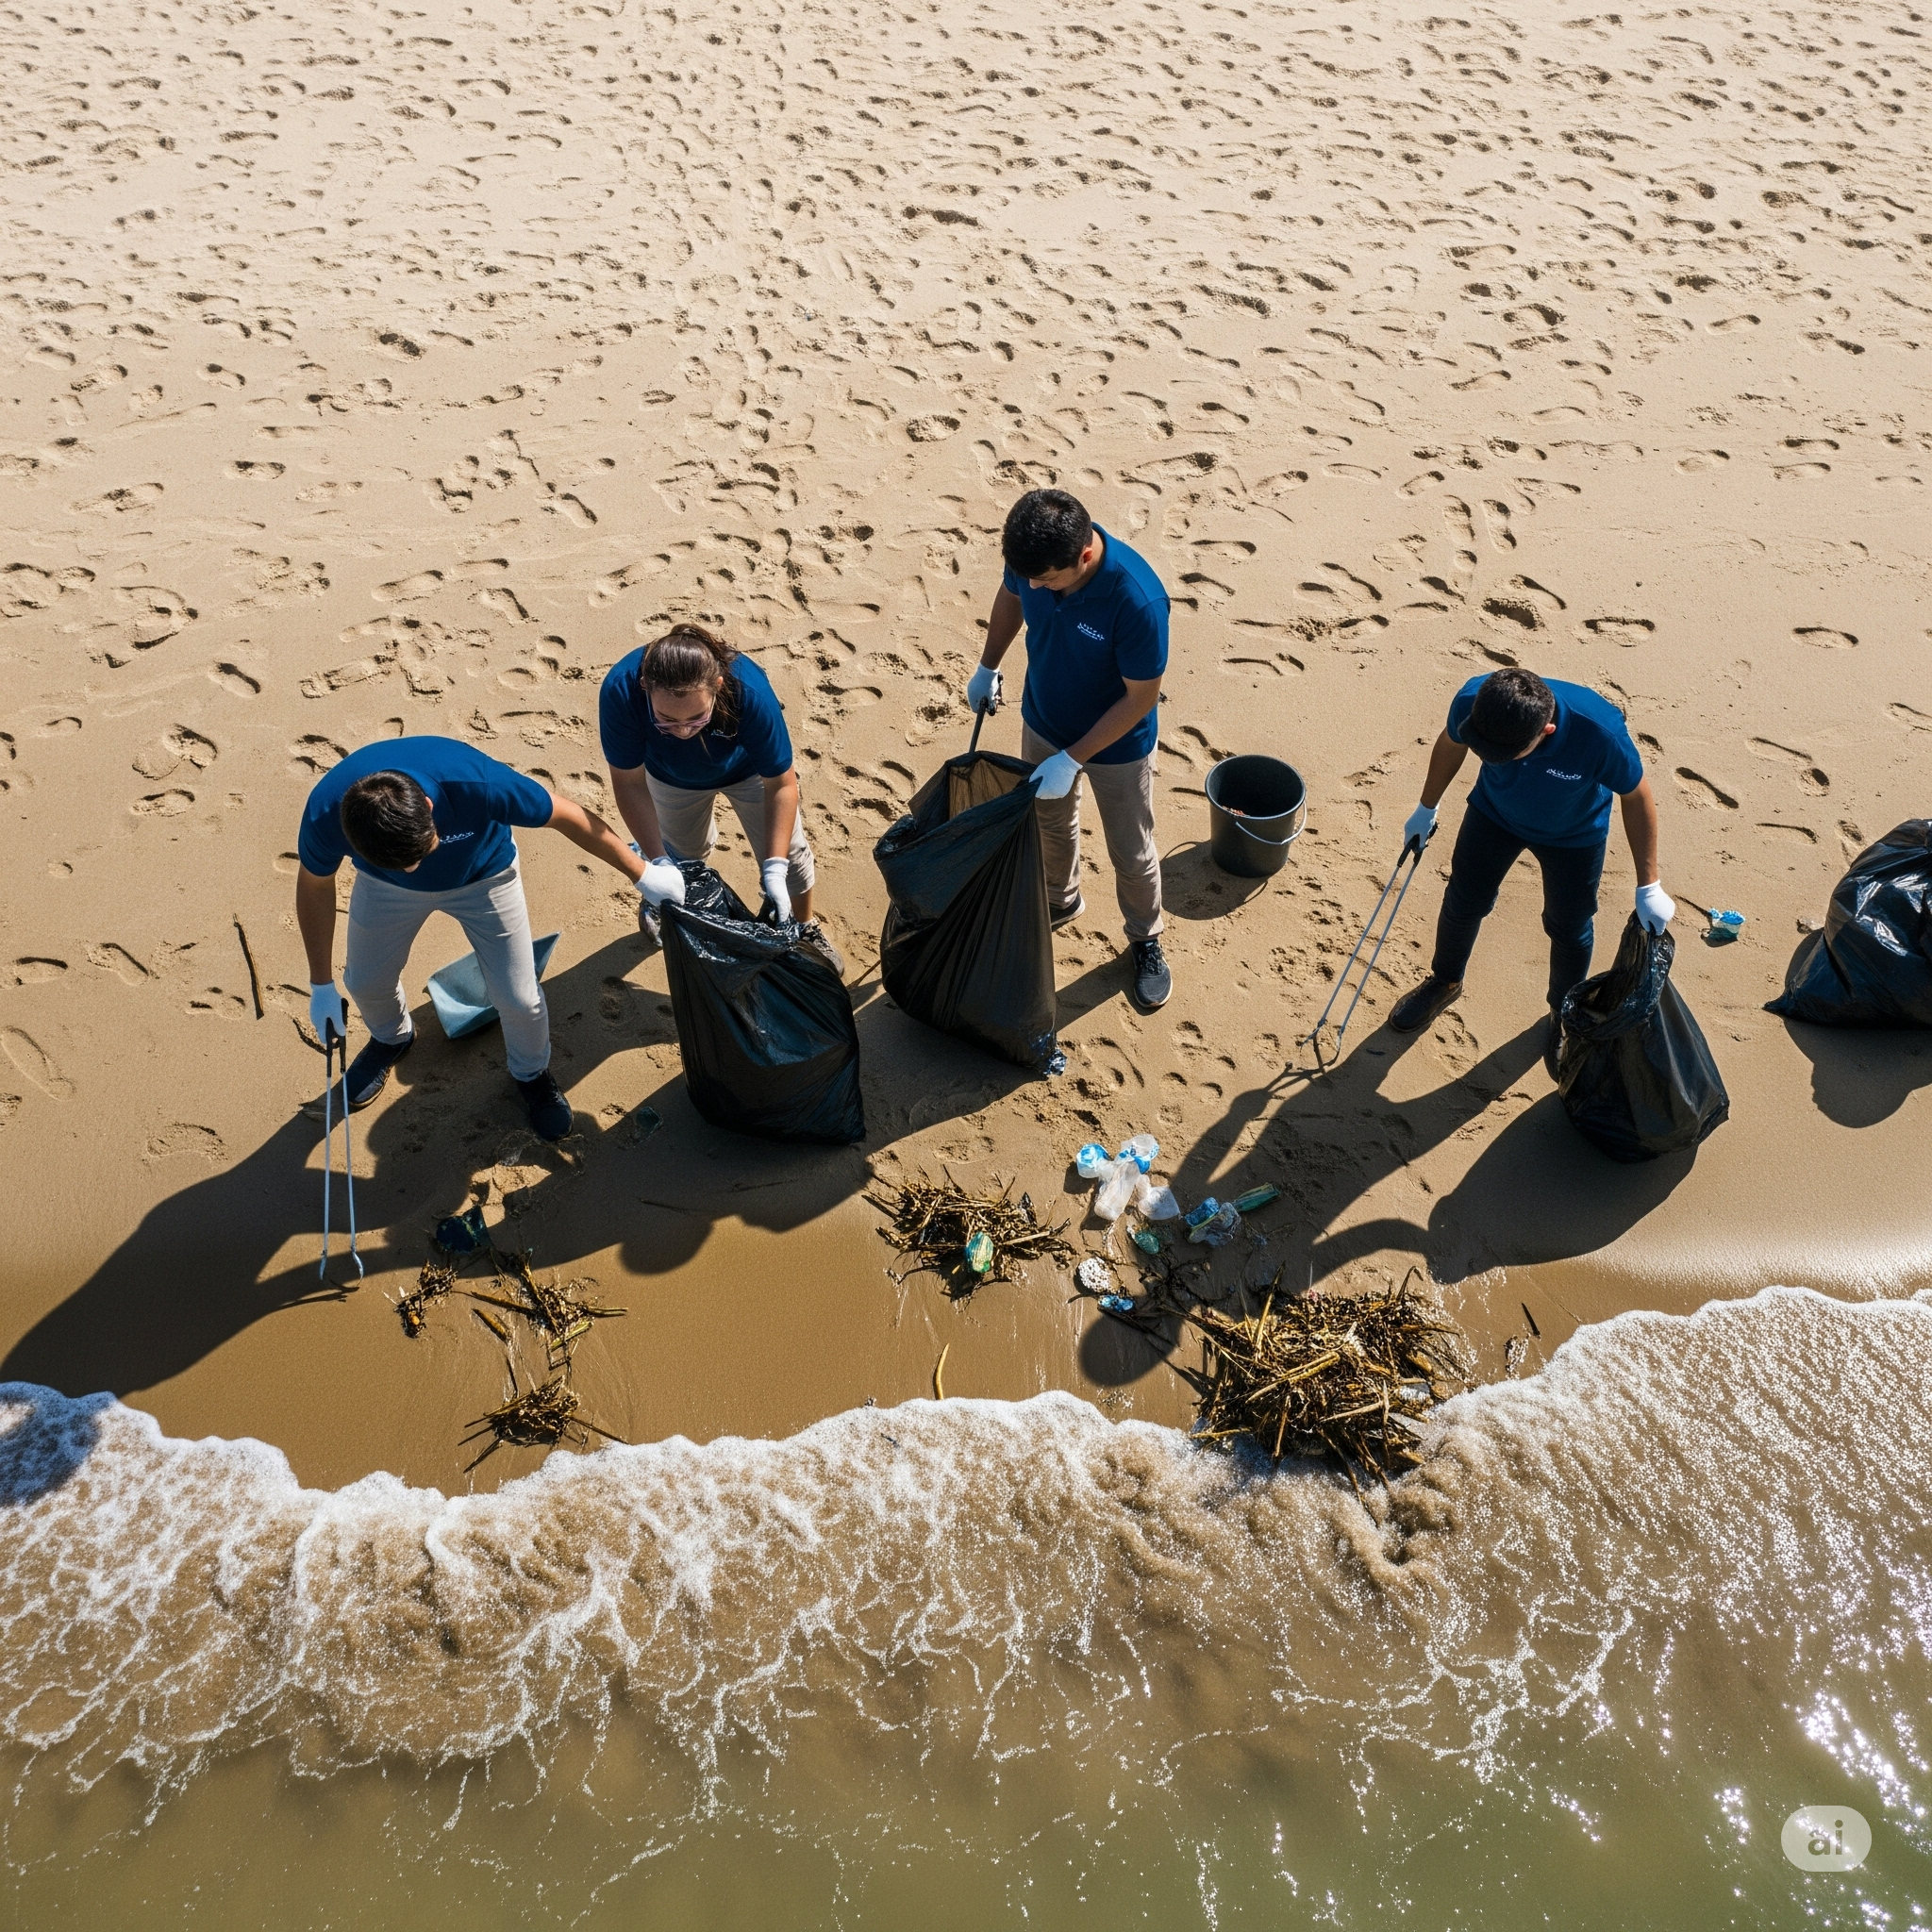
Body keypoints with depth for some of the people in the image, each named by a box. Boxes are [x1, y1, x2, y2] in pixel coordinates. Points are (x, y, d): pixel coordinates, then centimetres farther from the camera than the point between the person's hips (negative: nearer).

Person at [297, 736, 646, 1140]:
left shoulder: (476, 783, -45)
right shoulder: (324, 815, -36)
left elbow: (569, 816, -28)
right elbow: (315, 885, -13)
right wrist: (322, 986, -5)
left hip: (483, 875, -2)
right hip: (386, 886, 2)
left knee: (518, 998, -1)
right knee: (365, 981, 14)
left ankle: (532, 1072, 32)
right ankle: (391, 1038, 51)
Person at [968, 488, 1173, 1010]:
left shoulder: (1138, 599, -39)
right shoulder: (1034, 557, -23)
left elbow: (1141, 698, -27)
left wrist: (1073, 759, -26)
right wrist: (986, 668, 11)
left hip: (1117, 744, -4)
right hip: (1043, 723, 5)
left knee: (1131, 853, 15)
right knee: (1050, 825, 27)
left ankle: (1146, 939, 43)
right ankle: (1060, 901, 56)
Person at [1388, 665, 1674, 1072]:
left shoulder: (1600, 732, -42)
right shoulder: (1472, 702, -35)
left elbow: (1637, 797, -22)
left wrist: (1648, 887, -14)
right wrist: (1426, 809, 6)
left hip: (1573, 835, -2)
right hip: (1494, 814, 2)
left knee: (1569, 930, 14)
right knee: (1462, 903, 16)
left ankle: (1564, 1014, 42)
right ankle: (1445, 981, 46)